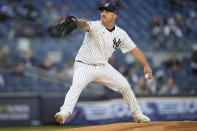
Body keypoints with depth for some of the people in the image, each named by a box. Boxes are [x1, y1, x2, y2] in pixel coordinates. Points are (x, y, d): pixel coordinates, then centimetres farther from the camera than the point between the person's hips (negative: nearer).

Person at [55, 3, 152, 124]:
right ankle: (64, 113, -45)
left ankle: (137, 114, 22)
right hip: (84, 65, -5)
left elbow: (134, 49, 6)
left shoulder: (121, 34, 0)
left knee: (124, 86, 1)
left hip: (103, 67, 5)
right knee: (77, 85, -32)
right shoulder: (95, 26, -15)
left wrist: (146, 66, -2)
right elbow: (85, 25, -38)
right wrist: (76, 22, -62)